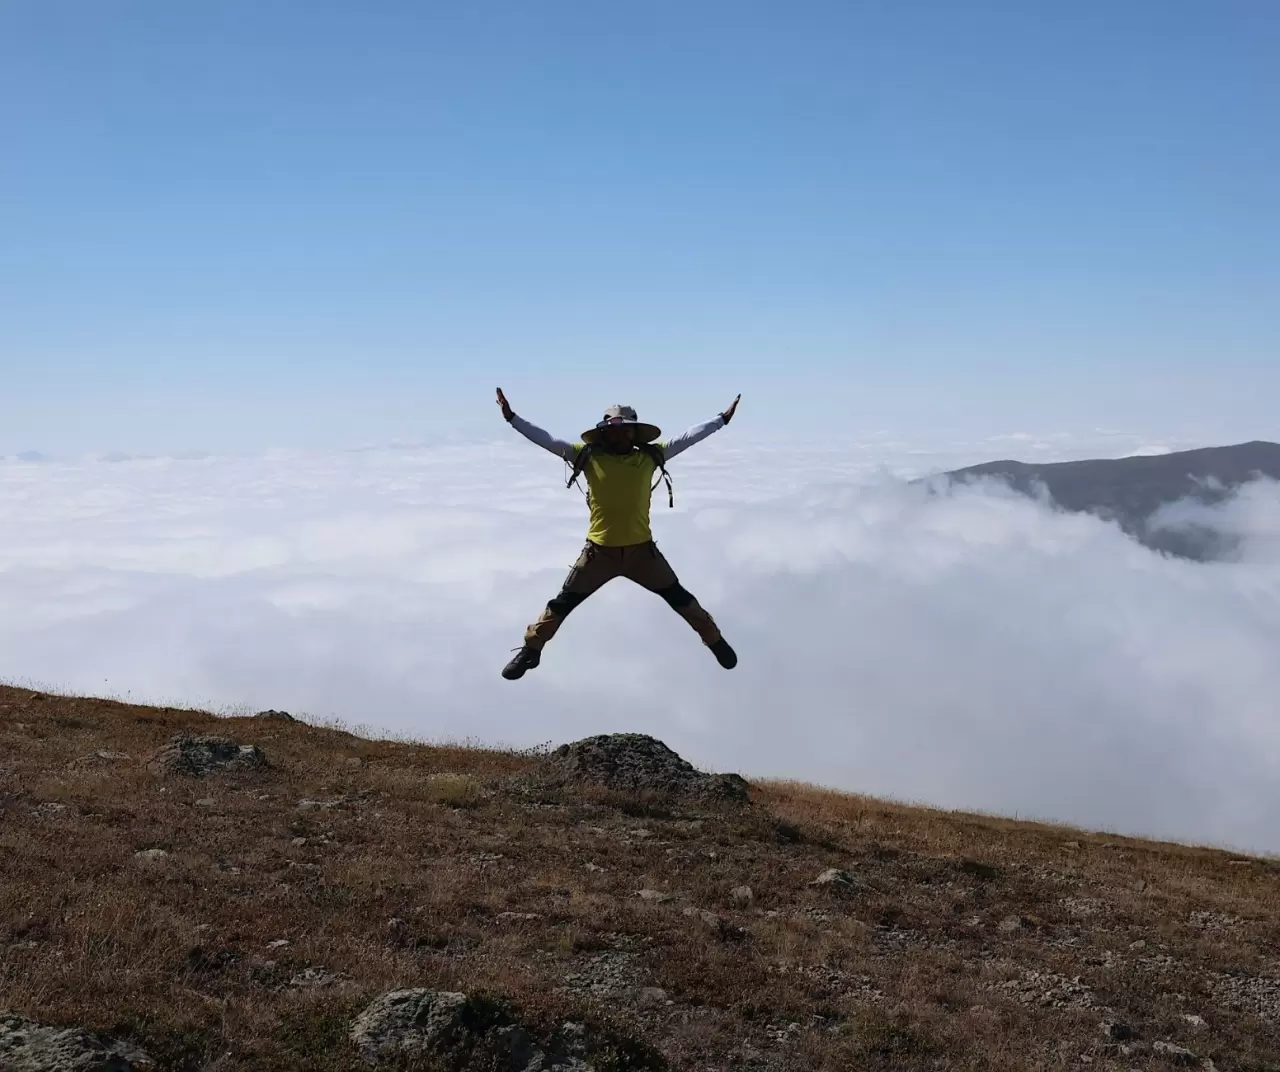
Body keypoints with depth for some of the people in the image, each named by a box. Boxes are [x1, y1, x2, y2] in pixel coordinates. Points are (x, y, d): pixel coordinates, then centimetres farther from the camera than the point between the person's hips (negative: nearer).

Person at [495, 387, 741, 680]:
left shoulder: (650, 456, -2)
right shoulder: (588, 456, -7)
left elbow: (688, 436, 4)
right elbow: (546, 439, -8)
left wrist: (723, 419, 6)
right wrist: (512, 418, -13)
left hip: (641, 550, 1)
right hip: (599, 551, -1)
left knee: (679, 597, 13)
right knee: (563, 603, 7)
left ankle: (714, 640, 34)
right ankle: (530, 650, 24)